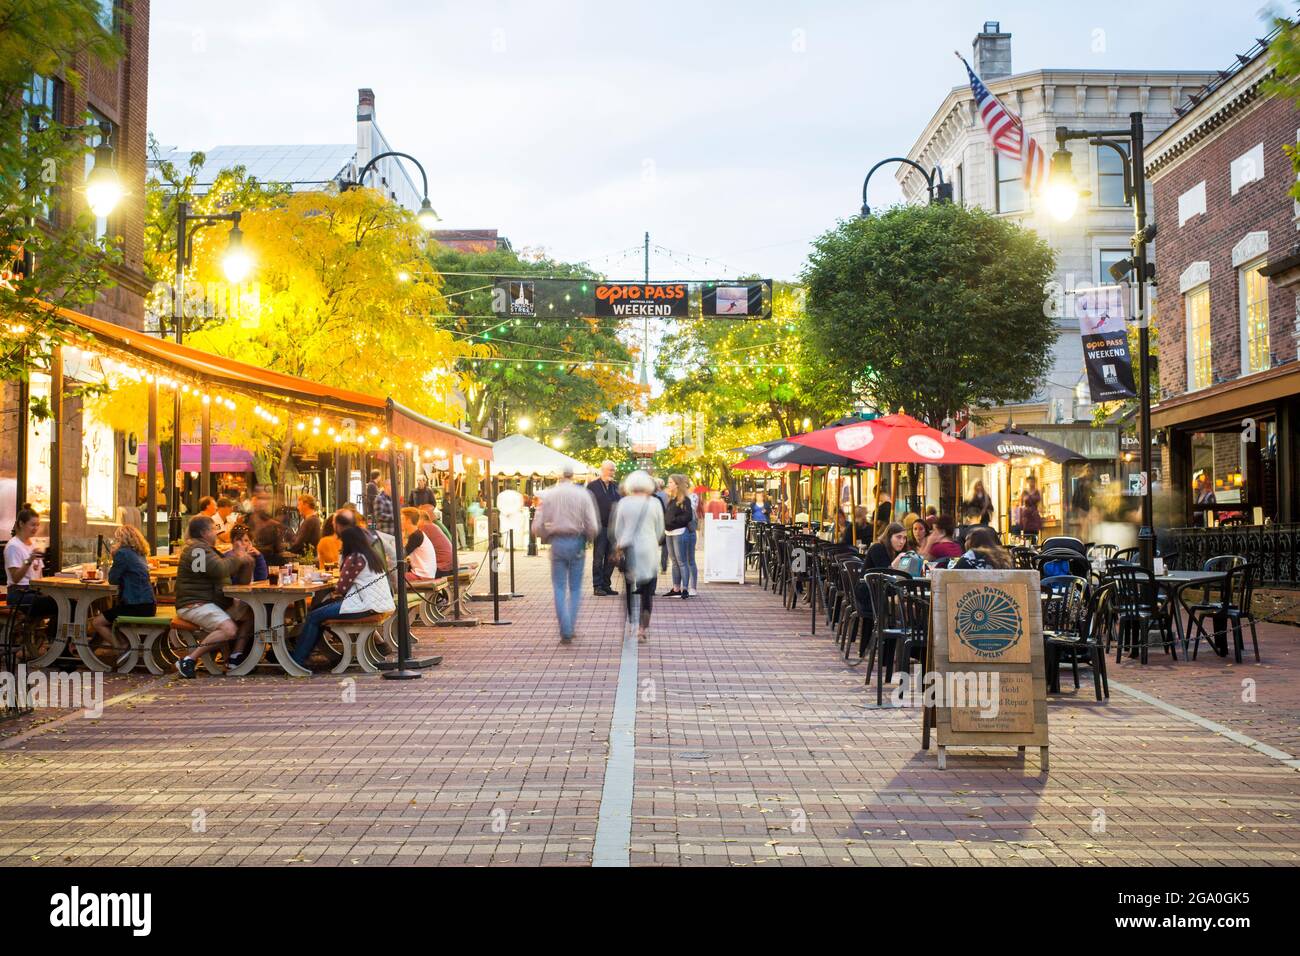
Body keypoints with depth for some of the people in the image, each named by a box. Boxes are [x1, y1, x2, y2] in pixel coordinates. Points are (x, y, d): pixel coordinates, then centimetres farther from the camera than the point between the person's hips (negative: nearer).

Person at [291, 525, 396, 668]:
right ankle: (304, 652, 20)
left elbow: (342, 587, -10)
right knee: (324, 607, 19)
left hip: (365, 606, -10)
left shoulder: (355, 558, -12)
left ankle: (297, 659, 3)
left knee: (314, 616, -6)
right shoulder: (370, 555, 16)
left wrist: (335, 593, 7)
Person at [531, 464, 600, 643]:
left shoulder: (547, 495, -2)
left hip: (556, 543, 0)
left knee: (559, 588, 7)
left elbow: (537, 526, -3)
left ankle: (565, 632, -1)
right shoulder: (583, 495, -3)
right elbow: (593, 527, -7)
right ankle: (571, 627, 11)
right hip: (577, 543, 0)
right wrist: (588, 539, 14)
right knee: (575, 588, 13)